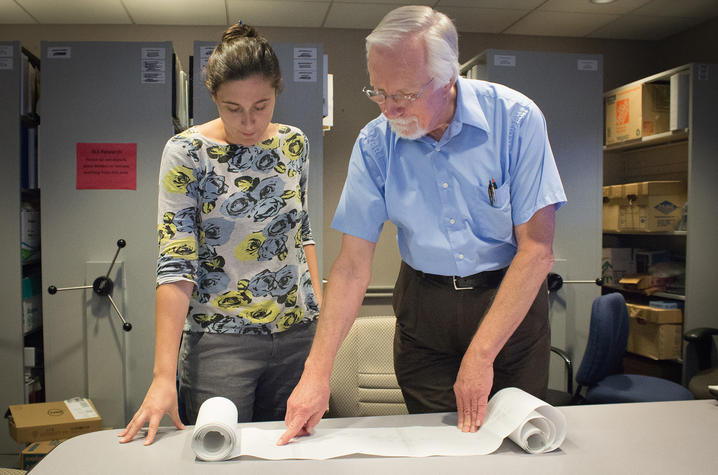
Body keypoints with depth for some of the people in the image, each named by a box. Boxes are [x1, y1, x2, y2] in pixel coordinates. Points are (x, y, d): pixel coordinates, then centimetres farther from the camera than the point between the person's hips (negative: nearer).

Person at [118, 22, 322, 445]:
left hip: (298, 331, 4)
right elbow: (176, 262, -17)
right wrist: (164, 375, -22)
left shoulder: (294, 144, 2)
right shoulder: (186, 152, -11)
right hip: (219, 339, -4)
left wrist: (319, 304, 6)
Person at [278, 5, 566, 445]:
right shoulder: (374, 143, -10)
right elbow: (354, 262, -9)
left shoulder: (515, 119, -17)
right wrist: (317, 371, -15)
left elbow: (537, 248, -17)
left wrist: (480, 354, -20)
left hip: (512, 299, -1)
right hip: (423, 306, 2)